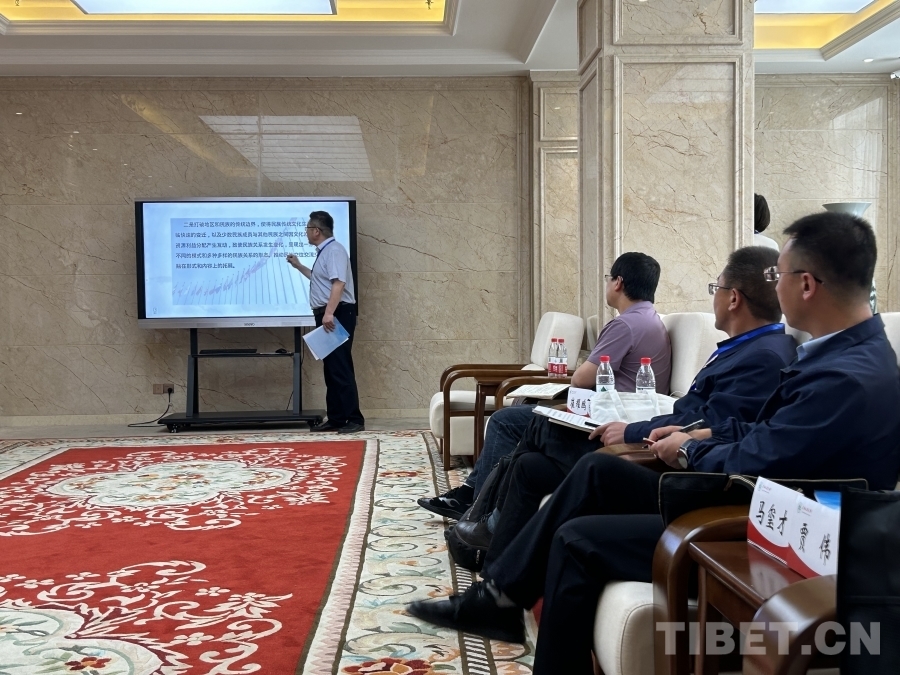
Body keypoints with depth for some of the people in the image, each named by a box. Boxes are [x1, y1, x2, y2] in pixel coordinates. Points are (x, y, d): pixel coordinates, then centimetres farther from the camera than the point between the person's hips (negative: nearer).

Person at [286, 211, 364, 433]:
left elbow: (338, 283, -25)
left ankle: (354, 419, -8)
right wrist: (299, 266, 39)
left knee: (341, 368, -11)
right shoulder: (323, 252, 19)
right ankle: (335, 419, 14)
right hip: (327, 316, 10)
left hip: (336, 315, -10)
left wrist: (329, 313, -33)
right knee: (330, 369, 10)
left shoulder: (334, 250, -12)